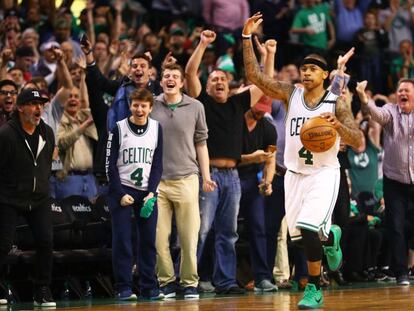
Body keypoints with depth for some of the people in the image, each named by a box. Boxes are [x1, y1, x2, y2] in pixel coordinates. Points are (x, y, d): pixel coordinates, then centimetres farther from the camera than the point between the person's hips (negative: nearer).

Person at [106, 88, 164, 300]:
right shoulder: (119, 129, -3)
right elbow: (110, 165, -3)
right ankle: (124, 289, -3)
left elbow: (157, 164, 6)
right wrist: (121, 194, -11)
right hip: (122, 190, -3)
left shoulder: (156, 128, 5)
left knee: (148, 240, 1)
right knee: (122, 240, -6)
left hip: (147, 192, 3)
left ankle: (149, 288, 7)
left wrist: (151, 193, -6)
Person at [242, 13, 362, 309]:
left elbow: (357, 140, -10)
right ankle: (331, 237, 46)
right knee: (301, 233, 10)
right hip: (295, 173, 4)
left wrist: (337, 125, -28)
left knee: (308, 229, -21)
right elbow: (255, 75, -6)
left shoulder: (336, 104, -6)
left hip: (324, 174, -4)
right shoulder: (291, 94, 1)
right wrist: (247, 37, -13)